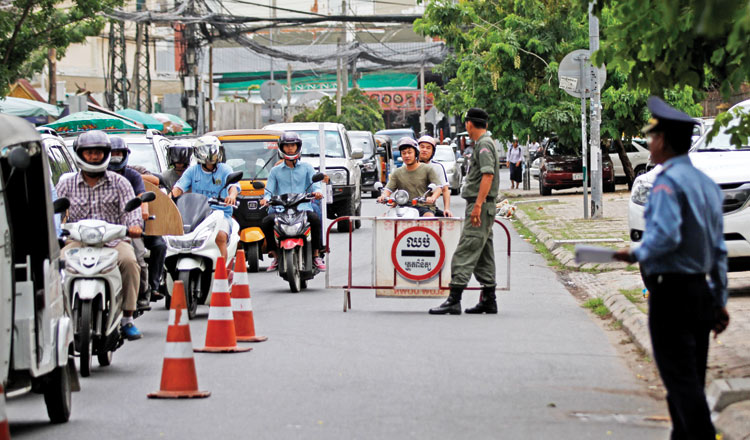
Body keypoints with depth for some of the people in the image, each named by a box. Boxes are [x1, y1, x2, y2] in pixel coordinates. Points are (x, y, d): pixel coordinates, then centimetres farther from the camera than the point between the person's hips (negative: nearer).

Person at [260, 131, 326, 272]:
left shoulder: (307, 168, 18)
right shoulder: (275, 171, 20)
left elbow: (314, 183, 5)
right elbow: (269, 189, 11)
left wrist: (317, 191, -20)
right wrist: (266, 198, -13)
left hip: (303, 206, -1)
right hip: (280, 208, 1)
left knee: (315, 219, -33)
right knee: (266, 222, -29)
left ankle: (316, 255, -20)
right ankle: (275, 256, -14)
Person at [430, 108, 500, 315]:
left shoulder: (484, 144, -12)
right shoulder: (484, 143, 20)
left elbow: (488, 175, -23)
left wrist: (478, 205, -27)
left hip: (480, 206, -11)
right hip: (483, 207, 11)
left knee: (465, 253, -14)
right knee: (483, 255, 12)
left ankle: (454, 300, -18)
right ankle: (488, 300, 16)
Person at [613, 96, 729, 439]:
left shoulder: (668, 182, -13)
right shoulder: (706, 183, 13)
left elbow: (665, 237, -26)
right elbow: (718, 249, 16)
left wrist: (637, 254, -8)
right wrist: (720, 301, 20)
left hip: (671, 292, -9)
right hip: (702, 291, 9)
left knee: (680, 380, -7)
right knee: (691, 380, 13)